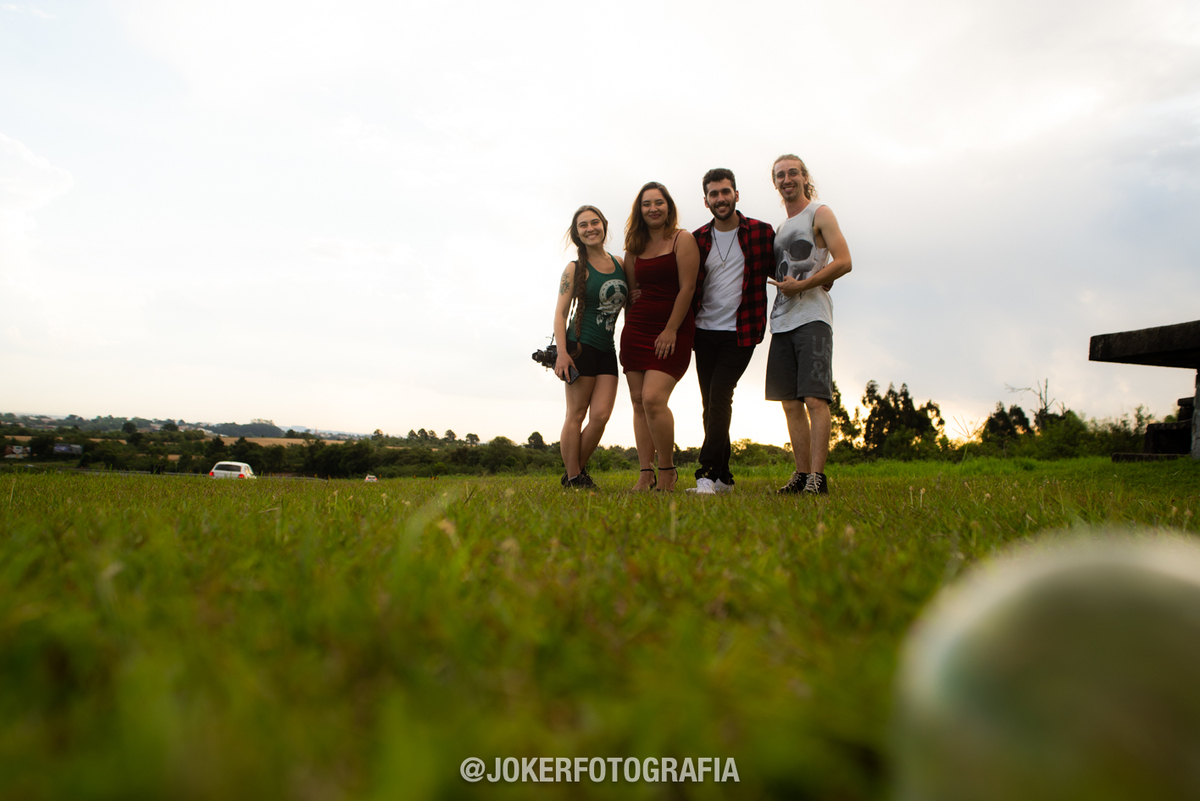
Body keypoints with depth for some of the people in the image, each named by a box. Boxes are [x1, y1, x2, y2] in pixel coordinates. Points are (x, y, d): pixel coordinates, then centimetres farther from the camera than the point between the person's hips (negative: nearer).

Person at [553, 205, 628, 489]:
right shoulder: (576, 269, -2)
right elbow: (560, 312, -6)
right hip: (581, 345, -4)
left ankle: (576, 471, 13)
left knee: (601, 415, -4)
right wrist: (562, 352, -16)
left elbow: (631, 303, 22)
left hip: (608, 349, 5)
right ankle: (573, 479, 6)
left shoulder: (620, 264, 11)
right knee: (576, 415, -2)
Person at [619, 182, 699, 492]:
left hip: (672, 331, -6)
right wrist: (631, 323, 4)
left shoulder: (682, 240, -2)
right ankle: (646, 474, 6)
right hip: (636, 329, 6)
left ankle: (667, 470, -1)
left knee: (653, 398, -18)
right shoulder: (635, 246, 15)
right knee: (638, 401, 1)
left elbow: (687, 287, -10)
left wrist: (671, 330, -14)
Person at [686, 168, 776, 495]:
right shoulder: (697, 239, 7)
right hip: (704, 332, 4)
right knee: (711, 403, 6)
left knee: (719, 397, -16)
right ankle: (723, 477, 15)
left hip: (739, 332, -4)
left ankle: (708, 474, -15)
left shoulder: (761, 233, -1)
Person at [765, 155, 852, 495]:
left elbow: (843, 262, -7)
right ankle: (801, 474, 10)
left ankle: (817, 476, -13)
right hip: (782, 322, 7)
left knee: (815, 399, -13)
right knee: (791, 403, 4)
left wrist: (801, 285, -13)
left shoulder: (819, 213, 4)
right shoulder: (780, 229, 24)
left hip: (812, 317, -7)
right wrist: (767, 276, 6)